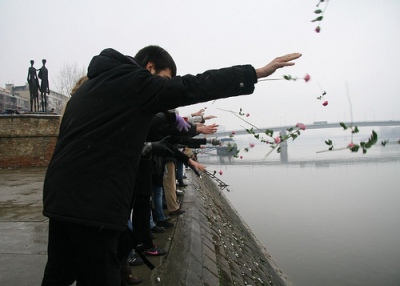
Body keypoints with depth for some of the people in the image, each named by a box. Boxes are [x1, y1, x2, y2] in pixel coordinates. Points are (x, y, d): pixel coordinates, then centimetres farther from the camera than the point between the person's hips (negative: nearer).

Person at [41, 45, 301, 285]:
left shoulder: (92, 84, 20)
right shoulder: (136, 82, -8)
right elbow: (193, 87, -13)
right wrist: (257, 72, -8)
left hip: (60, 195, 10)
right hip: (93, 202, -9)